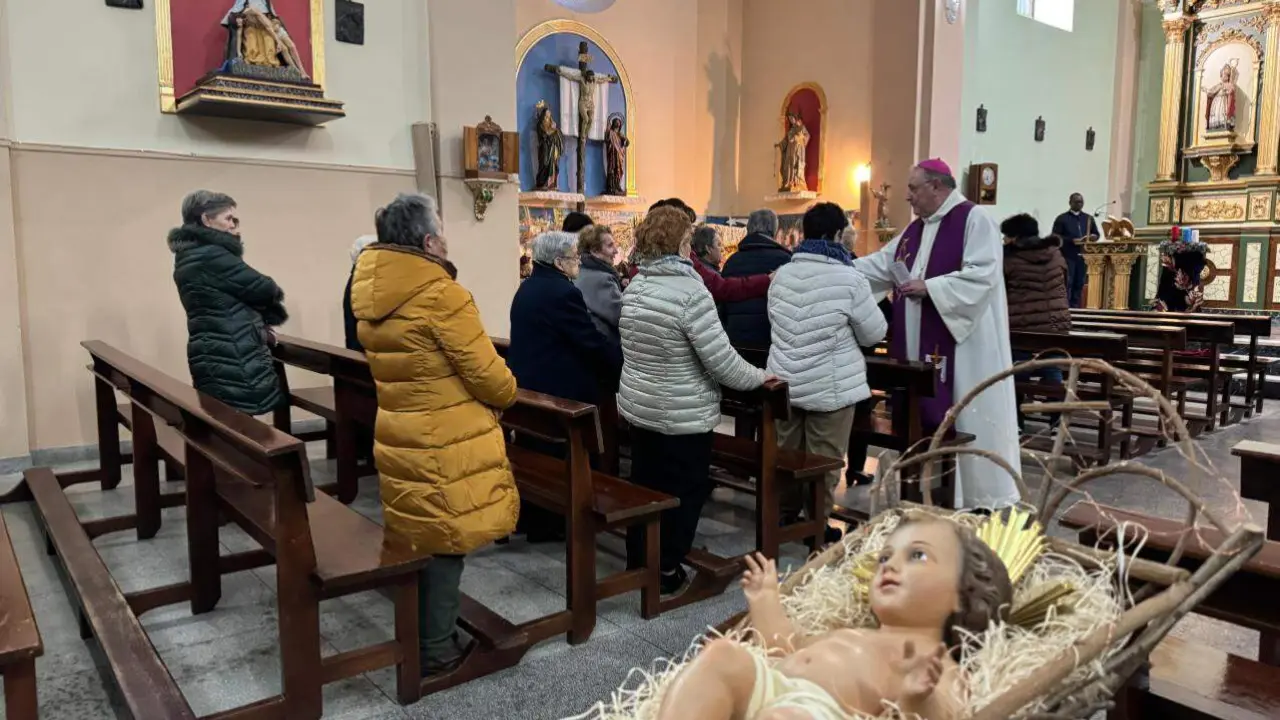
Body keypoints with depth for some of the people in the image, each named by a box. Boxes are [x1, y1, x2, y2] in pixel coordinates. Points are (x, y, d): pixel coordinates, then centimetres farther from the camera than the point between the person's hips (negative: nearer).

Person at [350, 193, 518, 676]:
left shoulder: (369, 292, 4)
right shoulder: (440, 294, -21)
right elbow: (484, 371, -16)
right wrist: (508, 391, 3)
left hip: (400, 436, 8)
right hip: (447, 442, -8)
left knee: (418, 538, 20)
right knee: (444, 542, 6)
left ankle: (418, 636, 35)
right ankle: (436, 649, 20)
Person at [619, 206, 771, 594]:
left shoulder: (635, 286, 2)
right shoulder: (690, 291, -22)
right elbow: (721, 360, -21)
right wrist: (759, 377, -5)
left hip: (638, 405, 7)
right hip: (681, 415, -7)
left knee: (645, 484, 18)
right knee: (683, 491, 8)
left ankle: (637, 560, 30)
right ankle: (667, 571, 19)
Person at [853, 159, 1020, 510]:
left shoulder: (974, 219, -9)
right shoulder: (915, 229, 16)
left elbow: (982, 274, -19)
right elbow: (880, 265, 15)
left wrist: (930, 287, -19)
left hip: (962, 344, -8)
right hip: (922, 344, 8)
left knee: (967, 419, -2)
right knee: (926, 416, 11)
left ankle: (985, 497, 11)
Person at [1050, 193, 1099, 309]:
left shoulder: (1089, 218, 16)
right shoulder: (1062, 218, 2)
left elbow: (1096, 234, 19)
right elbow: (1055, 237, -5)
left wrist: (1091, 237, -5)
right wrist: (1071, 240, -17)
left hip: (1084, 256, 5)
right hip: (1067, 256, -4)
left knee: (1079, 284, 5)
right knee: (1067, 284, -8)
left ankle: (1076, 308, 10)